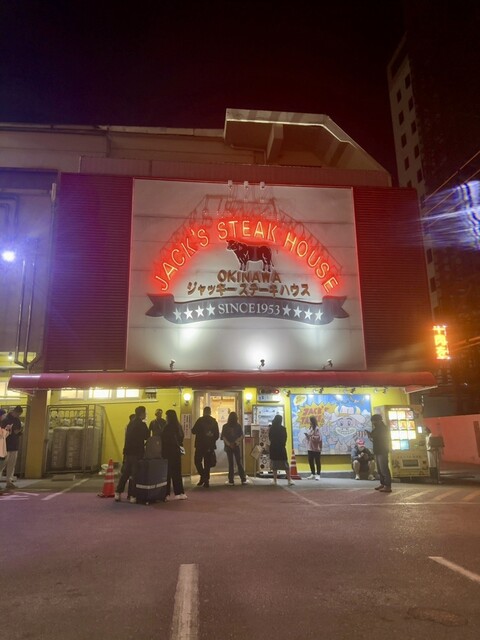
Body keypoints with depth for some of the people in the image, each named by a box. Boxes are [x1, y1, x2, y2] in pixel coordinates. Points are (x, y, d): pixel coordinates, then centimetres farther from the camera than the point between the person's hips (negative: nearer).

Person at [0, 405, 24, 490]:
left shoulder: (17, 420, 12)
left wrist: (20, 431, -4)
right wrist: (13, 432, -22)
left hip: (14, 446, 7)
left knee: (12, 465, 8)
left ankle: (9, 482, 12)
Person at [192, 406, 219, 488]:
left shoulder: (200, 420, -8)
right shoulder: (214, 421, 3)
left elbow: (193, 431, -7)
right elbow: (217, 435, 5)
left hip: (200, 445, -3)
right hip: (210, 446, 4)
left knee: (197, 461, 10)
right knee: (207, 463, 10)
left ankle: (203, 476, -6)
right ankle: (206, 480, 9)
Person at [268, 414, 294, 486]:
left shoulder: (271, 429, -3)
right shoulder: (283, 428, -7)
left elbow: (270, 438, 6)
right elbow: (285, 438, 2)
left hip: (273, 448, 1)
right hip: (281, 447, -1)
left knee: (274, 465, 9)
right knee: (286, 465, 3)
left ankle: (275, 480, 11)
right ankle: (289, 480, -1)